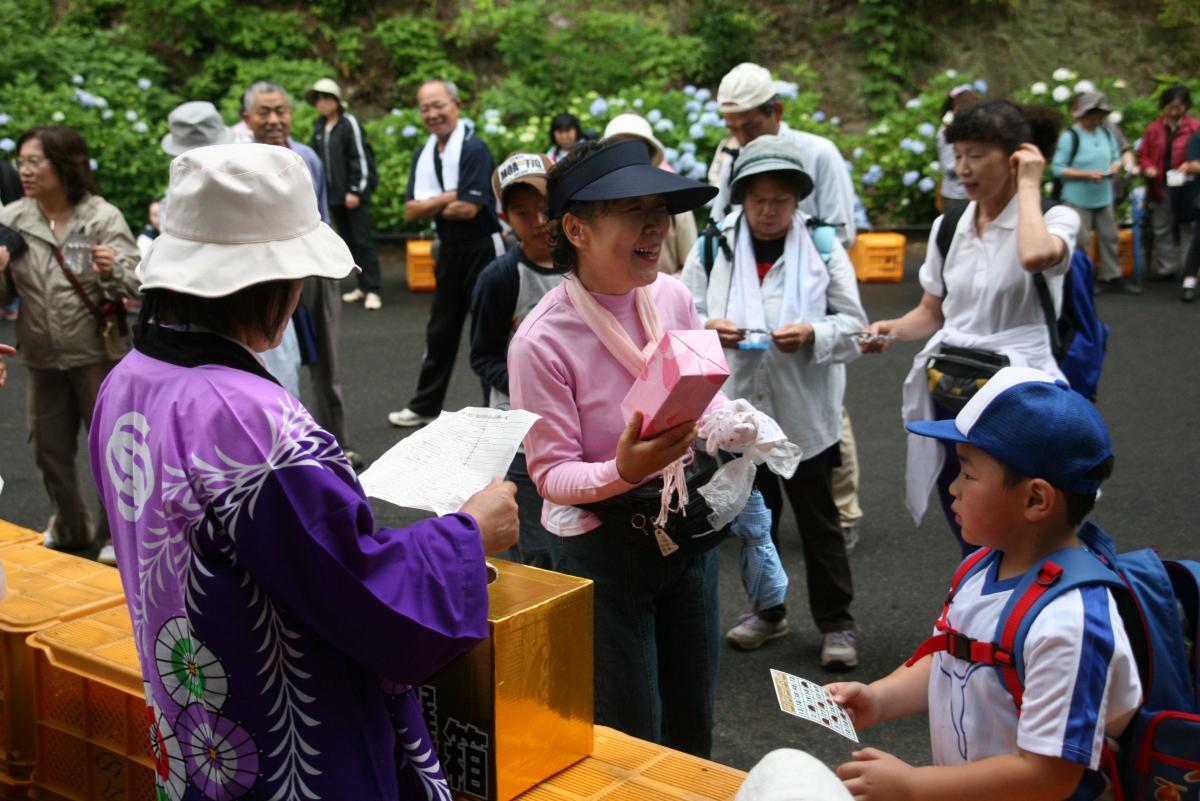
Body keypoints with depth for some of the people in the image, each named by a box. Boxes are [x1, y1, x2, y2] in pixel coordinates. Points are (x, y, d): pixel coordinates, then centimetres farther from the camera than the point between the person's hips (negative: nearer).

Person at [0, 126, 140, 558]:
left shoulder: (104, 218, -9)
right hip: (43, 359, 4)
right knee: (50, 450, 16)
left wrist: (114, 272, -36)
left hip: (98, 355, -4)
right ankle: (71, 533, 35)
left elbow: (134, 286, -14)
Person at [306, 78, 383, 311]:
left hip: (354, 194, -6)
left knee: (363, 242, -6)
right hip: (333, 195, 6)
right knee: (348, 242, 9)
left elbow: (361, 159, -11)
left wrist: (355, 191, -15)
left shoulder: (350, 123, -7)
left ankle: (372, 290, -5)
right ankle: (362, 286, 16)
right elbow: (317, 161, 15)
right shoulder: (318, 128, 11)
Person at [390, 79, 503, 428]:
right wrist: (449, 198, -15)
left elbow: (468, 209, -22)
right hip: (450, 251, 7)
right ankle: (425, 406, 27)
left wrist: (432, 206, -7)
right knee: (440, 332, 16)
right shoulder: (423, 155, 8)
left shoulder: (474, 149, -15)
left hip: (483, 250, -7)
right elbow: (412, 210, 0)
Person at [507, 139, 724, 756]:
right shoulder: (541, 341, -22)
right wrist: (622, 470, -34)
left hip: (688, 532, 5)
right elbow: (552, 474, -16)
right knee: (633, 742, 10)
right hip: (605, 550, -5)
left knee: (693, 724, 21)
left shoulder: (672, 297, -6)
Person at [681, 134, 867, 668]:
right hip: (739, 407, 3)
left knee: (819, 521, 7)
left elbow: (853, 324, -1)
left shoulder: (823, 245, -3)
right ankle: (767, 610, 35)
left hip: (806, 412, -2)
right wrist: (708, 329, -19)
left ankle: (836, 622, 20)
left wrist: (813, 334, -21)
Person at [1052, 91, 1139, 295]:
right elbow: (1057, 169, -15)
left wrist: (1115, 167, -6)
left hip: (1103, 196, 6)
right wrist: (1087, 175, -21)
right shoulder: (1070, 136, -12)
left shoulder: (1106, 133, 7)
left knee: (1109, 236, 11)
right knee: (1081, 240, -2)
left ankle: (1111, 277, 21)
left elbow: (1116, 157, 18)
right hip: (1078, 199, -6)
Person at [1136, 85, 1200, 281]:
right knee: (1162, 230, 12)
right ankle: (1167, 268, 24)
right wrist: (1147, 168, -9)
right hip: (1160, 188, 4)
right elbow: (1143, 154, 9)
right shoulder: (1154, 129, 4)